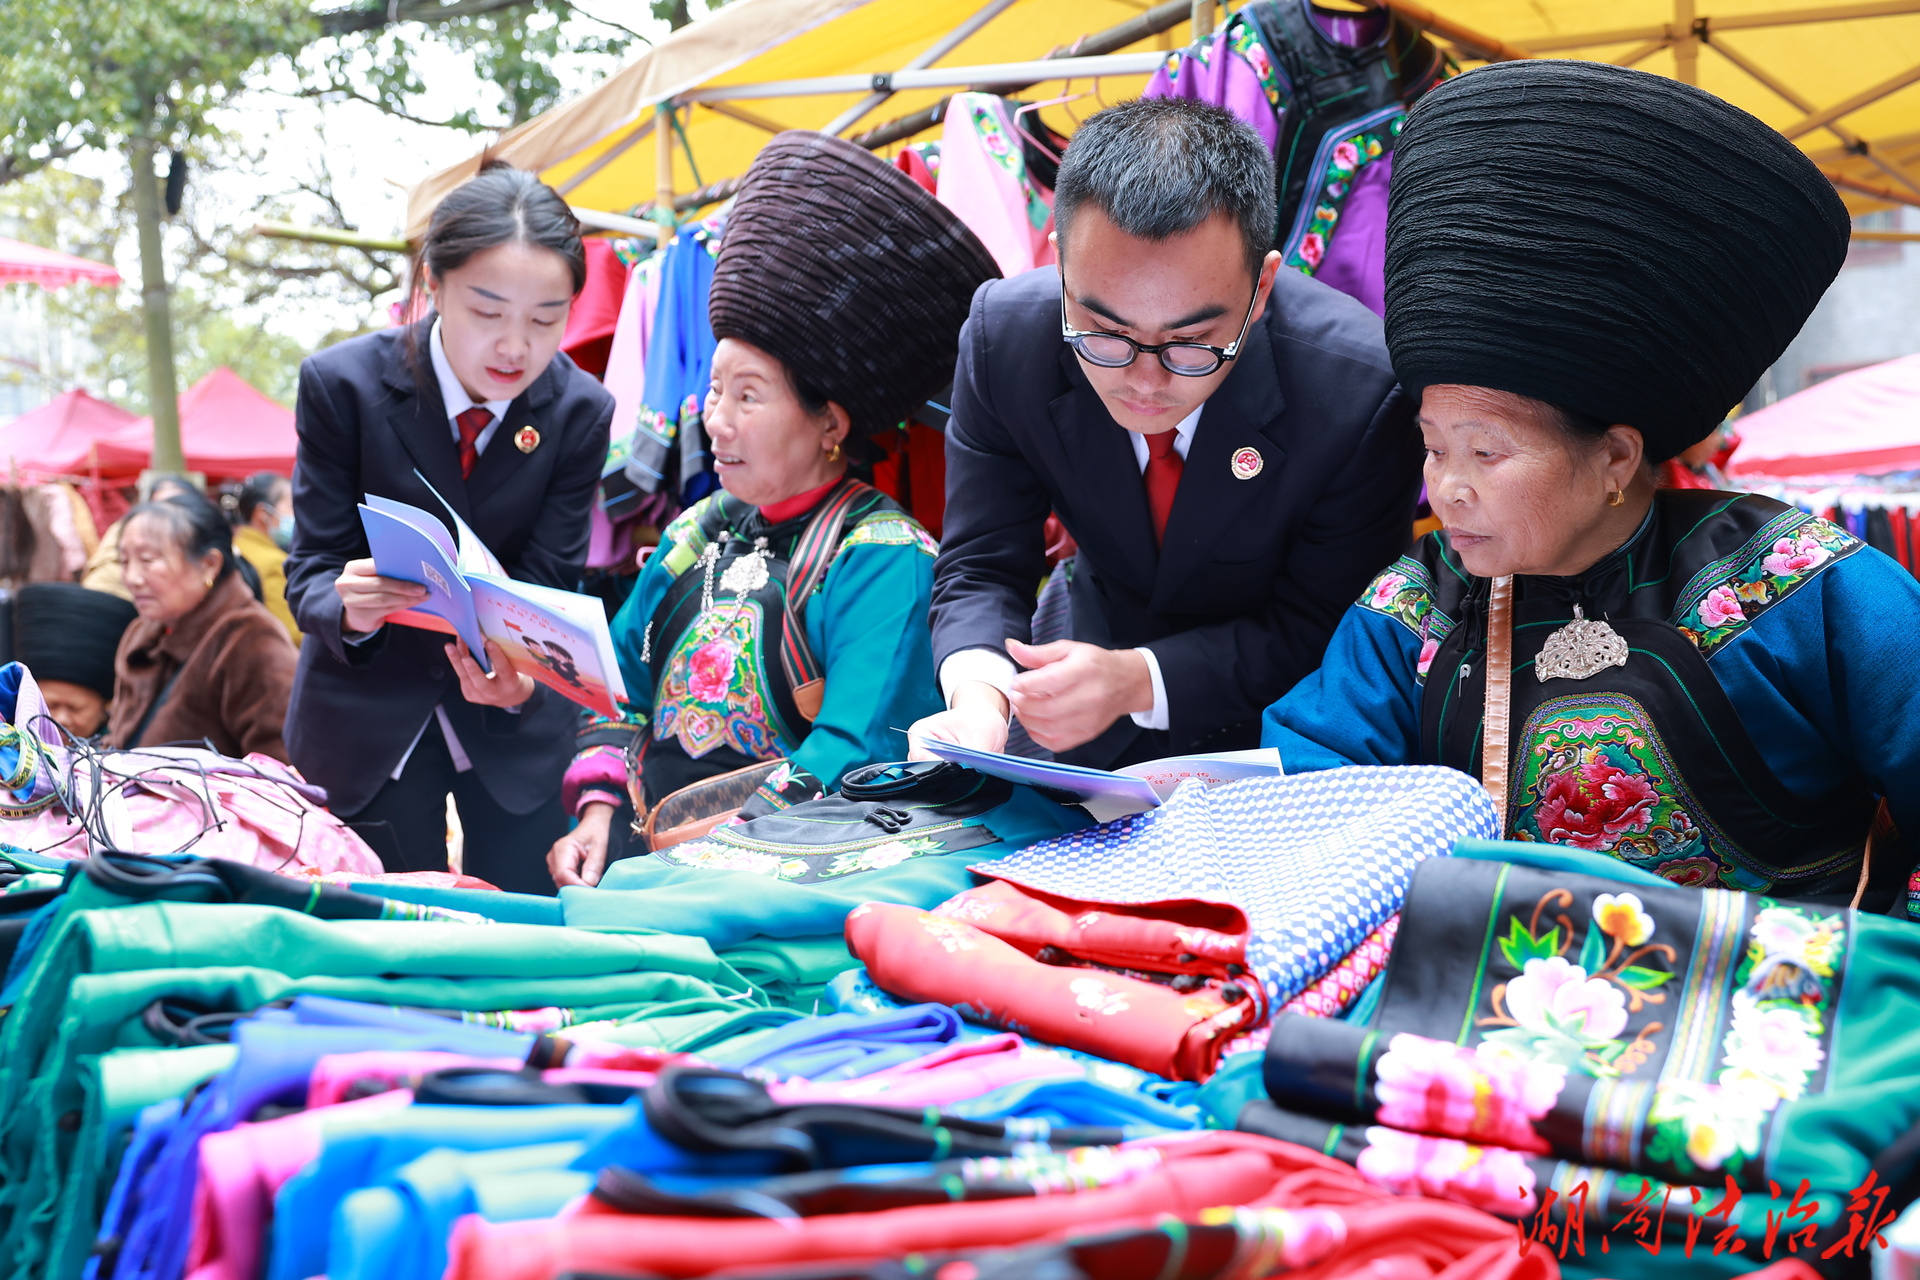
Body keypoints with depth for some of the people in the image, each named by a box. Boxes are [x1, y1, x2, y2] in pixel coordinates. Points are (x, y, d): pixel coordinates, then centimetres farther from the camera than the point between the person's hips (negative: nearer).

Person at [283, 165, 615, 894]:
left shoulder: (581, 410, -10)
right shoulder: (342, 384, -14)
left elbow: (548, 590, -10)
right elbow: (311, 567, -11)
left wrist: (520, 676, -32)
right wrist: (348, 608, -35)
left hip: (515, 731, 2)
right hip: (367, 721, -1)